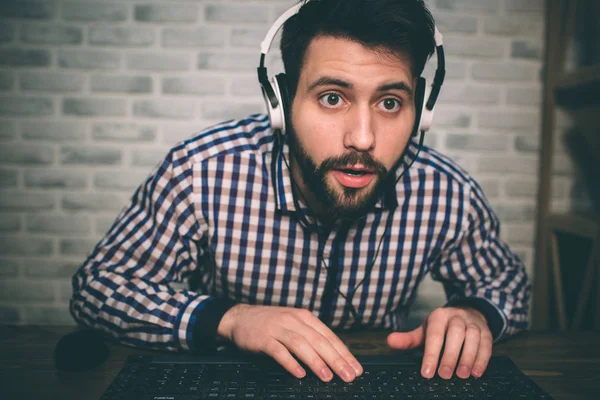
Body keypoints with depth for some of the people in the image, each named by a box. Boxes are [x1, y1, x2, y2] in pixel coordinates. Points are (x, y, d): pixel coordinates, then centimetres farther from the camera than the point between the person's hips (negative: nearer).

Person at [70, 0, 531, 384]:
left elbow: (508, 281, 4)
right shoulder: (203, 172, -23)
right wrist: (228, 317, -29)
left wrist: (475, 314, -20)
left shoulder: (448, 195, -16)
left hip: (379, 385, 3)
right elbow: (96, 285, -14)